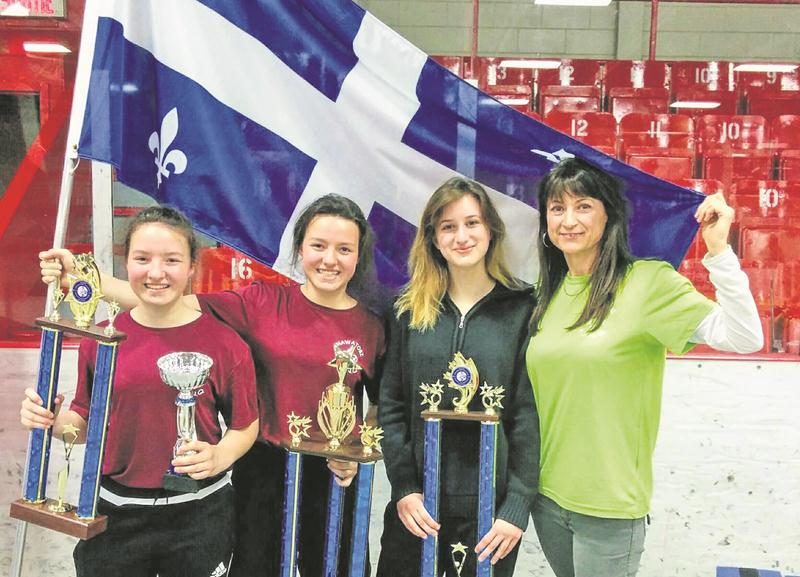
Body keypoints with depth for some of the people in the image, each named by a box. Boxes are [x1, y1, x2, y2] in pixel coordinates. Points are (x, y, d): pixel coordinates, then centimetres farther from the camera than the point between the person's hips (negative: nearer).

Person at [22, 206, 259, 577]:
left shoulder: (225, 344, -10)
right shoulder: (100, 340, -2)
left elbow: (245, 426, -1)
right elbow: (86, 422, 10)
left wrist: (218, 457, -20)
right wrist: (52, 419, -10)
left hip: (198, 515, -2)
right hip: (112, 513, 2)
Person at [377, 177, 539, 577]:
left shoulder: (522, 309, -4)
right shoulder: (409, 310, 3)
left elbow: (530, 414, -6)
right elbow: (390, 405, 2)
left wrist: (517, 506, -10)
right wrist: (404, 487, -5)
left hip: (490, 506, -2)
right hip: (415, 505, 2)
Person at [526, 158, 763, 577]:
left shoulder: (648, 281, -13)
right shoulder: (546, 291, 3)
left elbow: (743, 338, -23)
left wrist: (718, 249, -28)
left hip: (608, 504, -5)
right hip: (545, 492, 5)